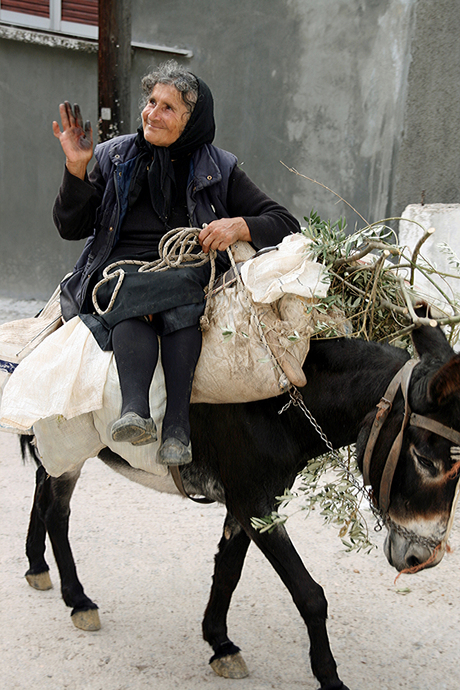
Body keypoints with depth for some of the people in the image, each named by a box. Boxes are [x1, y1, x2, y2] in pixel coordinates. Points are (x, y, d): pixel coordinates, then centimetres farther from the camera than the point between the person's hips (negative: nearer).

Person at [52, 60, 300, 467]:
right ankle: (135, 408, -53)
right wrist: (76, 168, -5)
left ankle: (177, 425, -44)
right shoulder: (115, 156, 14)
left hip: (189, 276, -1)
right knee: (131, 304, -35)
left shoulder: (218, 169, 10)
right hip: (120, 272, 1)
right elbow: (71, 228, 9)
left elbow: (286, 224, 5)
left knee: (177, 300, -36)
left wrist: (240, 226, -15)